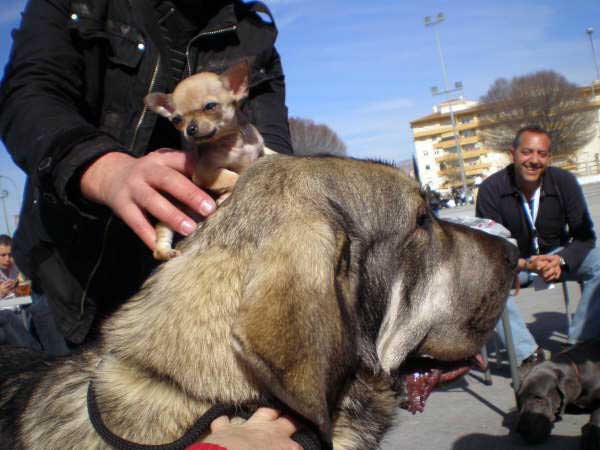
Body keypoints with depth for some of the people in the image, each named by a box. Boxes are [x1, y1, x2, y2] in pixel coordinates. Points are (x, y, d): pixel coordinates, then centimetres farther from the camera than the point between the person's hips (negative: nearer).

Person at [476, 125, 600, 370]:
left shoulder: (564, 181, -12)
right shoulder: (491, 189, -18)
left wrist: (561, 260, -31)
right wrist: (526, 264, -36)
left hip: (558, 255, 2)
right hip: (513, 262, -2)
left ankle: (580, 344, -16)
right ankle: (528, 354, -28)